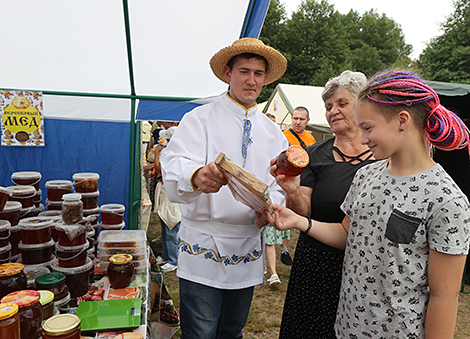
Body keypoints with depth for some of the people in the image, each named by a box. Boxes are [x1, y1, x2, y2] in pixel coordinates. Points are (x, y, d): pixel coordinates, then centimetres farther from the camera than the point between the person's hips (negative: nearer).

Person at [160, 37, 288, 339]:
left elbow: (278, 187, 7)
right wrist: (197, 176, -42)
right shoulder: (199, 119, -4)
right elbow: (174, 171, -19)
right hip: (203, 247, -4)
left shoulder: (273, 133, 10)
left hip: (248, 250, 4)